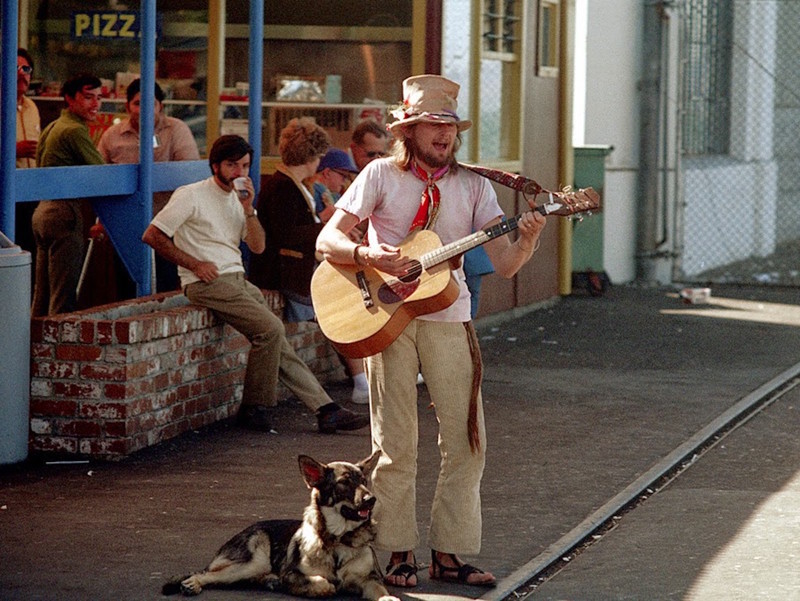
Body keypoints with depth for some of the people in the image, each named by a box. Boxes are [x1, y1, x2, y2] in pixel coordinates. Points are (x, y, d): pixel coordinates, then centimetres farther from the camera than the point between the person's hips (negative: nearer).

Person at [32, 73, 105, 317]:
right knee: (64, 297, -9)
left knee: (42, 295, 12)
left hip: (43, 212, 10)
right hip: (65, 214, -10)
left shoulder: (52, 128, 19)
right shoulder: (75, 131, -12)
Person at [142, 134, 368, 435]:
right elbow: (152, 236, -8)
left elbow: (258, 246, 11)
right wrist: (194, 264, -11)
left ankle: (326, 409, -6)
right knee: (270, 327, -22)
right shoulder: (192, 196, -3)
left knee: (277, 341, -3)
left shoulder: (239, 198, 19)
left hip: (237, 280, 7)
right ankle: (255, 410, -11)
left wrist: (248, 209, -3)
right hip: (207, 283, -7)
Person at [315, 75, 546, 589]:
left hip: (448, 320, 2)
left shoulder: (472, 185, 5)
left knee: (467, 441, -1)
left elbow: (504, 264, -2)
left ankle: (448, 553, 9)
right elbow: (327, 242, -4)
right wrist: (370, 254, -22)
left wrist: (527, 241, -23)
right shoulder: (382, 175, 0)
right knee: (396, 444, 1)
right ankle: (400, 553, 11)